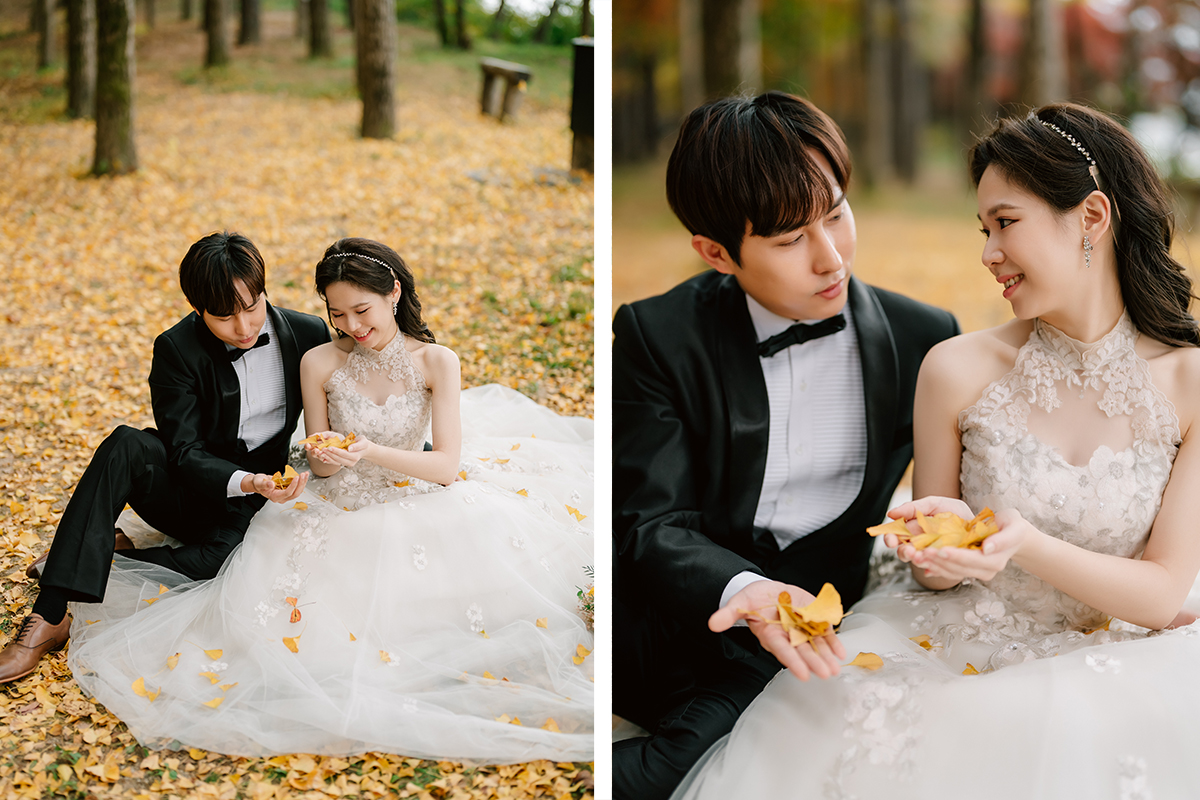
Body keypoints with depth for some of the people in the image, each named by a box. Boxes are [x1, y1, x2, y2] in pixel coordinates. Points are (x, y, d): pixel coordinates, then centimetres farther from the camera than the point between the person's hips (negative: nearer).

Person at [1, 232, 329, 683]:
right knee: (126, 446, -32)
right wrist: (242, 482, -37)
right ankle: (49, 616, -34)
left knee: (220, 563, -36)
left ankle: (111, 557, -11)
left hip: (264, 498, 0)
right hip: (193, 489, 0)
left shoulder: (310, 335, -7)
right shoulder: (178, 349, -12)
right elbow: (186, 454, -18)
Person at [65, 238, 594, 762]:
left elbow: (447, 465, -11)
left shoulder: (436, 362, -7)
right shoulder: (320, 364, -4)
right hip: (338, 516, 0)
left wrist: (371, 453, -25)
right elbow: (317, 467, 4)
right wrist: (324, 457, -21)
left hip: (413, 509, 0)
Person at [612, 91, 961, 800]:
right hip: (683, 623, 0)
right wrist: (738, 590, -29)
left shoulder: (923, 339, 6)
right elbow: (651, 523, -8)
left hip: (819, 637, 0)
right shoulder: (657, 337, 0)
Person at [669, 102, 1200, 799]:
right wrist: (939, 549, -20)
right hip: (960, 653, 1)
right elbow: (935, 574, 6)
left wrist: (1025, 546, -25)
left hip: (1110, 668, -1)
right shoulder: (958, 370, -4)